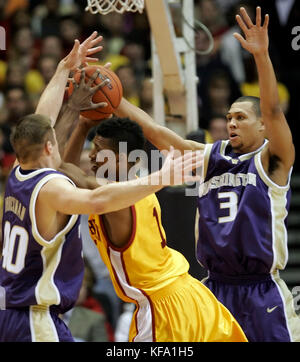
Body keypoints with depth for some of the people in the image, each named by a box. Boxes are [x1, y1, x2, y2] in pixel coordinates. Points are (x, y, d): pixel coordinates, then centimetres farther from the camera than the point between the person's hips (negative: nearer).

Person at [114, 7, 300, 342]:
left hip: (262, 292, -5)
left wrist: (261, 56, -33)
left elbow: (273, 111, -19)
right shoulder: (209, 157, 11)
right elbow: (157, 133, 7)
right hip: (215, 287, 5)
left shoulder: (272, 160, -3)